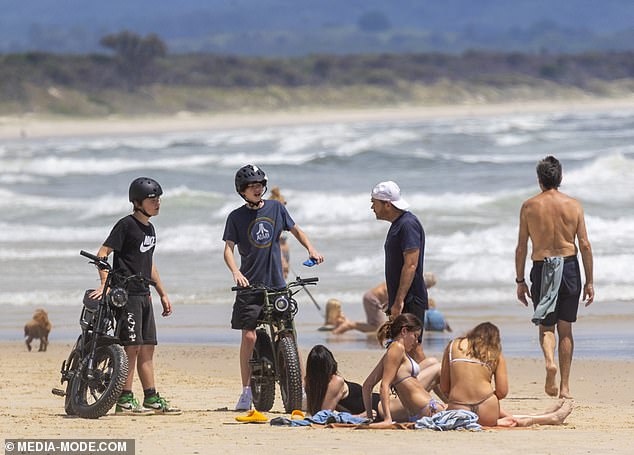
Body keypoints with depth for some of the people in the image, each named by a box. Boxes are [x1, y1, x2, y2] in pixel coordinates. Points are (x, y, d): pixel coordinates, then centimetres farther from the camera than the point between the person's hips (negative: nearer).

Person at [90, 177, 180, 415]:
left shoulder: (149, 228, 17)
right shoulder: (127, 225, -9)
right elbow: (103, 253, -14)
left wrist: (163, 294, 26)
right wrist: (105, 284, -25)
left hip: (143, 295, 8)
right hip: (126, 294, -8)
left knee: (147, 348, 8)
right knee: (132, 346, -11)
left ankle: (152, 399, 12)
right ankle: (125, 400, -10)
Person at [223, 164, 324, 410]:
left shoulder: (275, 208, 7)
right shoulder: (237, 217, 1)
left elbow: (295, 230, 17)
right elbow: (229, 249, -5)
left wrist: (310, 248, 0)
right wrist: (236, 272, -23)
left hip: (276, 284, 2)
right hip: (250, 286, -2)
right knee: (249, 337, -7)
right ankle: (247, 392, -1)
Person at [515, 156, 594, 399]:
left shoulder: (529, 206, -1)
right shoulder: (573, 205, 1)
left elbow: (521, 247, 0)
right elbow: (585, 245, -2)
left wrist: (520, 281, 7)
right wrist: (589, 281, 4)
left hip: (541, 269, -1)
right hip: (569, 268, 1)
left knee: (546, 326, 11)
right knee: (565, 329, 9)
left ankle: (550, 361, -21)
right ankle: (564, 386, 8)